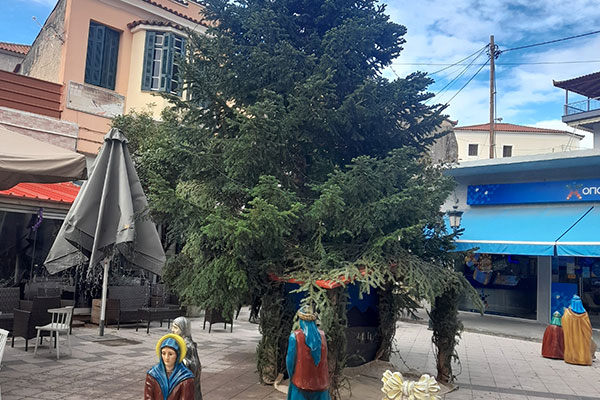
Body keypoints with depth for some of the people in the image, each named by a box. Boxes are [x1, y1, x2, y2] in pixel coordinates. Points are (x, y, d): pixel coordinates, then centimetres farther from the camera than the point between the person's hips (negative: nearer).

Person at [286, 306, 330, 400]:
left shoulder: (295, 336, -13)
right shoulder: (322, 335, -2)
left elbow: (290, 359, -9)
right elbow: (324, 358, 4)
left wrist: (291, 376, 7)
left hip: (301, 381, -3)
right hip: (320, 381, 3)